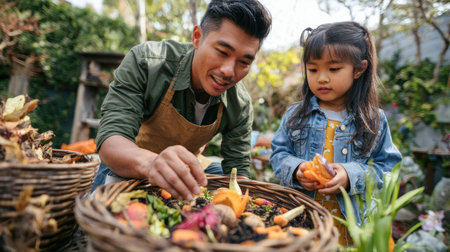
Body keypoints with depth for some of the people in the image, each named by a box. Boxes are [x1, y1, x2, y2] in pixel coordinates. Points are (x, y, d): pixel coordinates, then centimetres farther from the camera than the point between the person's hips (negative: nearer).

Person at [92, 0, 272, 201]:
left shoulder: (241, 105, -18)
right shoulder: (144, 62, -28)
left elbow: (238, 169, -11)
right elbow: (110, 139, -33)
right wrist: (149, 162, -56)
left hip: (190, 168, 3)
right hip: (129, 167, -2)